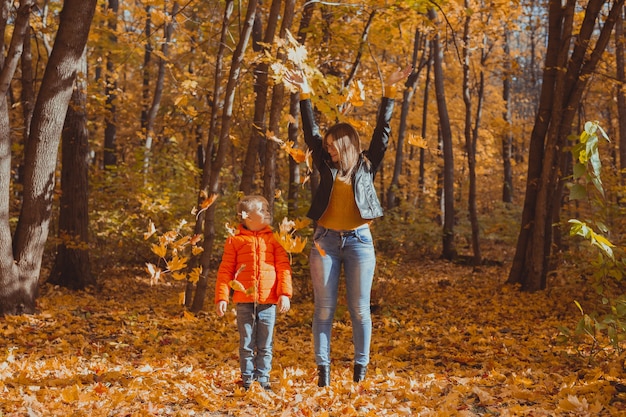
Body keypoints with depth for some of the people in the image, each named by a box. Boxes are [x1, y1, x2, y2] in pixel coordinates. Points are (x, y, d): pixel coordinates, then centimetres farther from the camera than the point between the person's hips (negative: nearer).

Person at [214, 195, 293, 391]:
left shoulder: (273, 239, 9)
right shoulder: (235, 241, 4)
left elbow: (283, 268, 5)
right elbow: (225, 270, 3)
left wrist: (285, 294, -6)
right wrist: (222, 297, -4)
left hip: (268, 301, 1)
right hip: (244, 301, -1)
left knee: (265, 345, 8)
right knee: (246, 344, 6)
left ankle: (263, 378, 17)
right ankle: (247, 379, 15)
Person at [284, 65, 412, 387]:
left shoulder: (367, 165, 5)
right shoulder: (327, 166, 8)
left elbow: (382, 130, 3)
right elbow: (311, 132, 9)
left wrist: (390, 91, -2)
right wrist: (305, 95, 6)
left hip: (358, 240, -1)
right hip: (325, 240, 1)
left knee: (359, 309, 2)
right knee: (324, 309, 1)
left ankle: (361, 368, 10)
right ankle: (323, 368, 5)